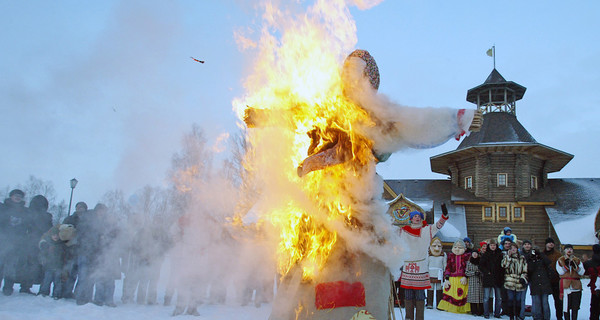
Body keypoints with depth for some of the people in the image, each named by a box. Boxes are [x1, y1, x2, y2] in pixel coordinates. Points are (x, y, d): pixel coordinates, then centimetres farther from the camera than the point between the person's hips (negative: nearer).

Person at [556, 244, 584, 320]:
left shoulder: (578, 261, 13)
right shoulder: (560, 260, 8)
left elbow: (582, 272, 0)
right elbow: (560, 272, -5)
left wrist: (575, 265, -14)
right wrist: (566, 264, -14)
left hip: (576, 285, 2)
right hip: (565, 285, -2)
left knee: (575, 306, 2)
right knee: (566, 305, -3)